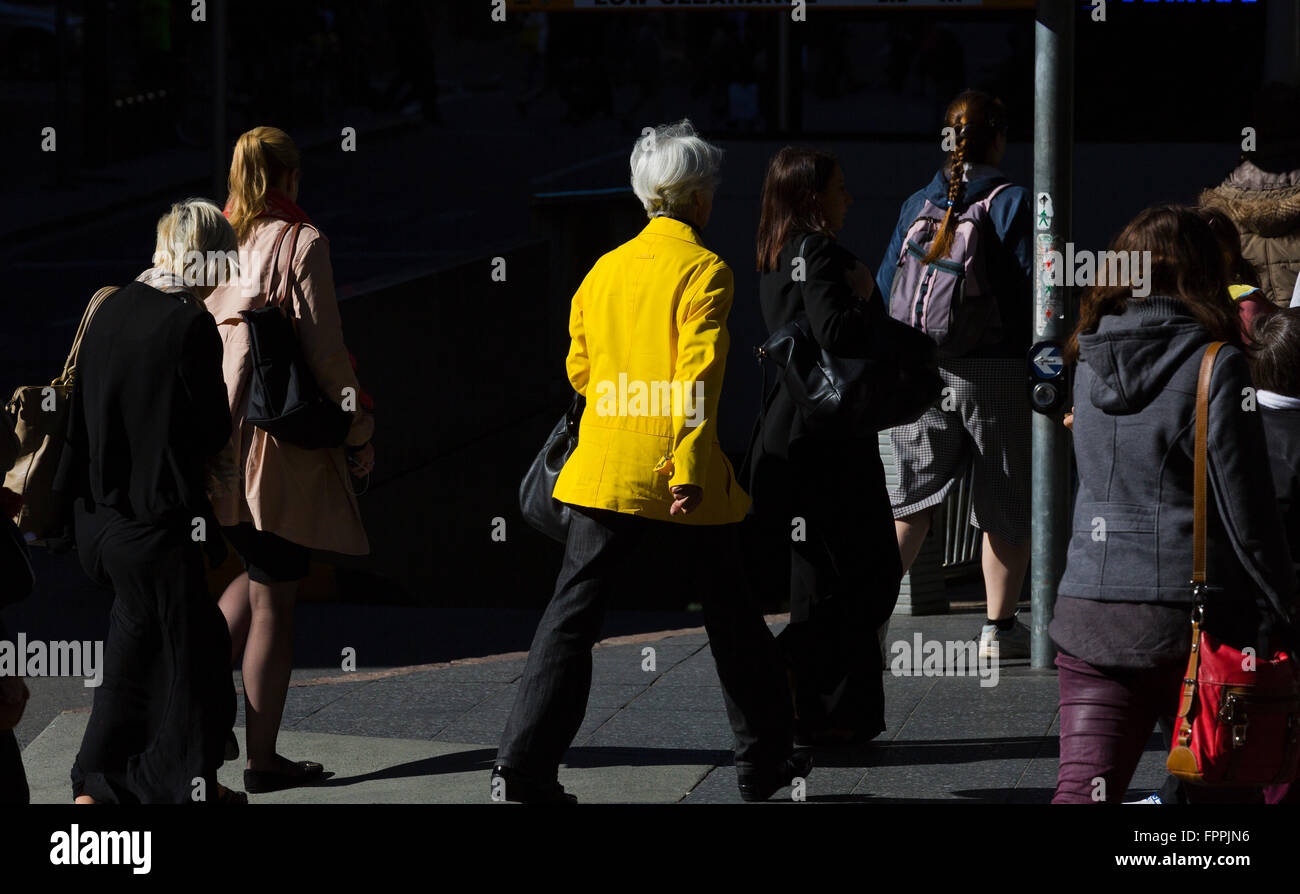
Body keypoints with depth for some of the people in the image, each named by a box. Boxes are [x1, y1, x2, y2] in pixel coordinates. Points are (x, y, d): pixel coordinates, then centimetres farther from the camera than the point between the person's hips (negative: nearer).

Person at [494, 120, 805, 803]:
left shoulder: (603, 270, 9)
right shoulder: (704, 271, -7)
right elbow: (698, 377, -16)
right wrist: (690, 469, -18)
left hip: (605, 473, 4)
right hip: (686, 489, -4)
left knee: (571, 619, 1)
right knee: (731, 617, 12)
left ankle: (523, 766, -9)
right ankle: (764, 760, 22)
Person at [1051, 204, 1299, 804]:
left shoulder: (1090, 365, 7)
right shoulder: (1215, 368, -9)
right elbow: (1249, 513, -9)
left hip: (1089, 613, 4)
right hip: (1191, 617, -4)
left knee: (1083, 785, -2)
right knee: (1222, 788, 10)